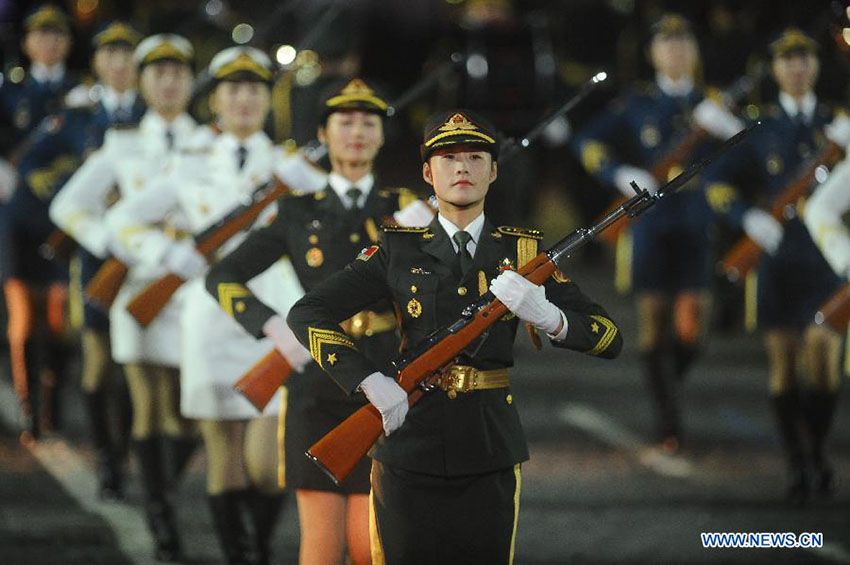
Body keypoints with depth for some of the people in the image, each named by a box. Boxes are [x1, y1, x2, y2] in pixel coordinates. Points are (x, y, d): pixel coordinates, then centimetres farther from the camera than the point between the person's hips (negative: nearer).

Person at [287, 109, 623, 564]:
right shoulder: (397, 252, 5)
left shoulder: (522, 252, 8)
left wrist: (546, 315, -19)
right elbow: (307, 314, -2)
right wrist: (370, 382, -15)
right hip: (408, 451, -1)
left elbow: (610, 339, 3)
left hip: (490, 454, 1)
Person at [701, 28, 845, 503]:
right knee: (783, 362, 0)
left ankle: (816, 451, 16)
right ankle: (799, 465, 11)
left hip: (827, 254, 0)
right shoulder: (761, 126, 8)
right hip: (776, 252, 0)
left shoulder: (836, 122, 10)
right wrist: (749, 217, -12)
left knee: (822, 361, -7)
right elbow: (717, 181, 4)